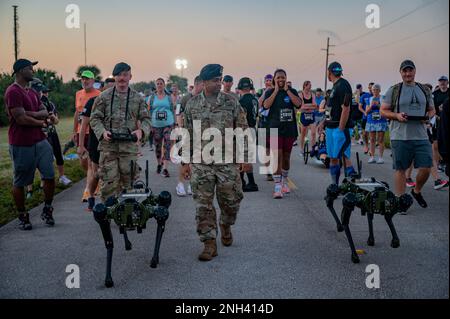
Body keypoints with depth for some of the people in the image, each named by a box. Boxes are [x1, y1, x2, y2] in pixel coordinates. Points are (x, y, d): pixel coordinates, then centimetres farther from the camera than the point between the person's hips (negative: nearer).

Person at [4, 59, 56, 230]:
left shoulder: (32, 92, 16)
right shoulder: (13, 92, -13)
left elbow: (45, 111, 9)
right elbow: (21, 119, -19)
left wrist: (32, 114, -12)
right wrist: (42, 122, -4)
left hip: (40, 141, 8)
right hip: (21, 145, -8)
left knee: (50, 177, 3)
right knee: (19, 182, 6)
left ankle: (47, 211, 19)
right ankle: (22, 217, 19)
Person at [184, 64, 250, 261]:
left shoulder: (231, 102, 0)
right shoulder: (192, 104, 4)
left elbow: (242, 131, 3)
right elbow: (188, 134, 11)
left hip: (227, 162, 0)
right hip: (201, 163, 1)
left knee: (231, 200, 7)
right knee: (203, 204, -1)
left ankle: (226, 225, 37)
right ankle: (210, 243, 7)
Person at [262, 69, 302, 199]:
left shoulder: (292, 91, 7)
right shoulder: (270, 92, 4)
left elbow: (298, 104, -11)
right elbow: (266, 105, -15)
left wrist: (287, 90, -9)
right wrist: (276, 90, -11)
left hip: (290, 129, 2)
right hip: (275, 129, -2)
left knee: (286, 157, 13)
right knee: (277, 157, -11)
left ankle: (285, 182, 31)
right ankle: (277, 187, -13)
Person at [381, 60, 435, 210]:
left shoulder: (425, 90, 13)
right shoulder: (393, 91, 3)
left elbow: (432, 110, 19)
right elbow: (383, 111, 3)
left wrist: (428, 117, -4)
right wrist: (397, 116, -15)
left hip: (421, 137, 3)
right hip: (400, 137, -3)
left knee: (426, 168, -1)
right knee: (400, 169, 3)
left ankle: (417, 191, 27)